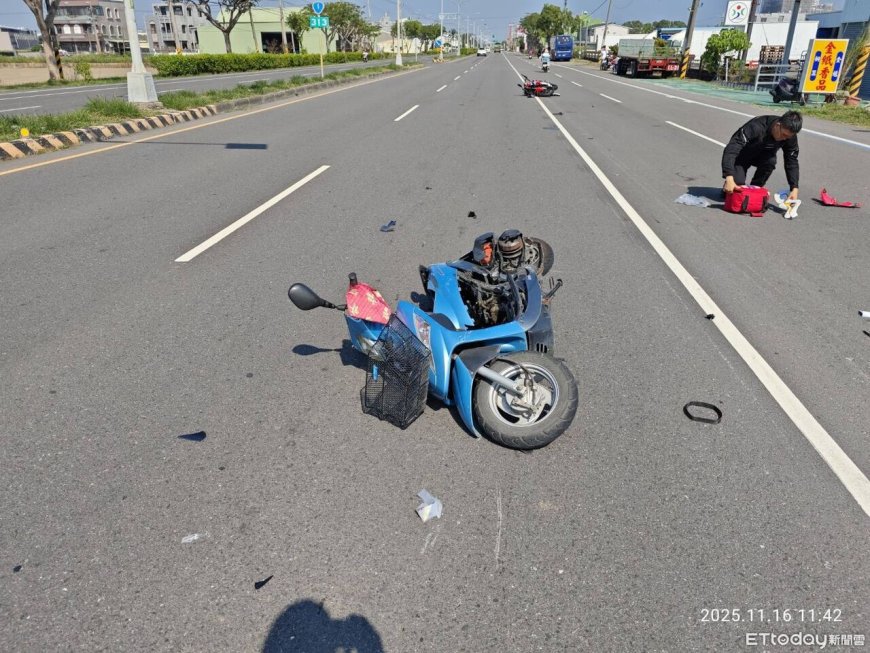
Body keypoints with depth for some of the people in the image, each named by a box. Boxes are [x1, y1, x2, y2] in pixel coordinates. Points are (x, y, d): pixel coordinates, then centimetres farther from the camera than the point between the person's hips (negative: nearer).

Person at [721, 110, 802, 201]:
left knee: (771, 161, -30)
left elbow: (792, 161, -13)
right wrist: (729, 178, -56)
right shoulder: (756, 127, -37)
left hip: (763, 155, 4)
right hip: (742, 155, -4)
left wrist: (794, 188, -24)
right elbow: (731, 149, -44)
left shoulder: (790, 136, -20)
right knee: (737, 184, -25)